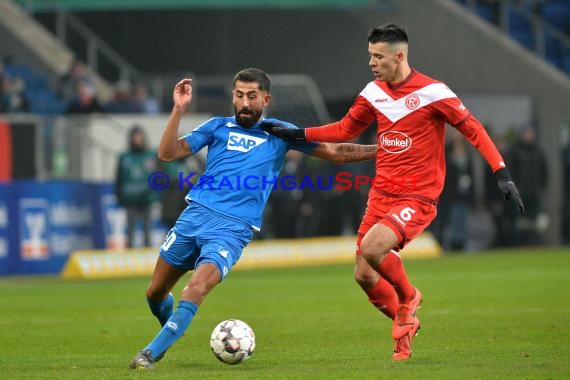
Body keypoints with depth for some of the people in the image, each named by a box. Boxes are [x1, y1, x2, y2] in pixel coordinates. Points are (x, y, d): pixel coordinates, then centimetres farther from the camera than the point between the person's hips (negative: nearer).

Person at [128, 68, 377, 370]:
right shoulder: (218, 127, 13)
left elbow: (335, 152, 11)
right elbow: (167, 153, 6)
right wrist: (178, 110, -4)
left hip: (232, 229, -3)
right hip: (195, 214, 3)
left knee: (194, 291, -24)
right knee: (155, 293, 9)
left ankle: (151, 353, -19)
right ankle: (170, 330, 40)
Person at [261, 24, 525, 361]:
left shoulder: (432, 93, -12)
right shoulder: (374, 93, 6)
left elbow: (473, 130, -8)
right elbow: (345, 130, 20)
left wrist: (502, 173, -17)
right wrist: (297, 135, 11)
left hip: (417, 198, -6)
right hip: (381, 194, 6)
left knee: (372, 247, -28)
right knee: (364, 275, 2)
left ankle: (408, 298, 1)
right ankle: (405, 324, 27)